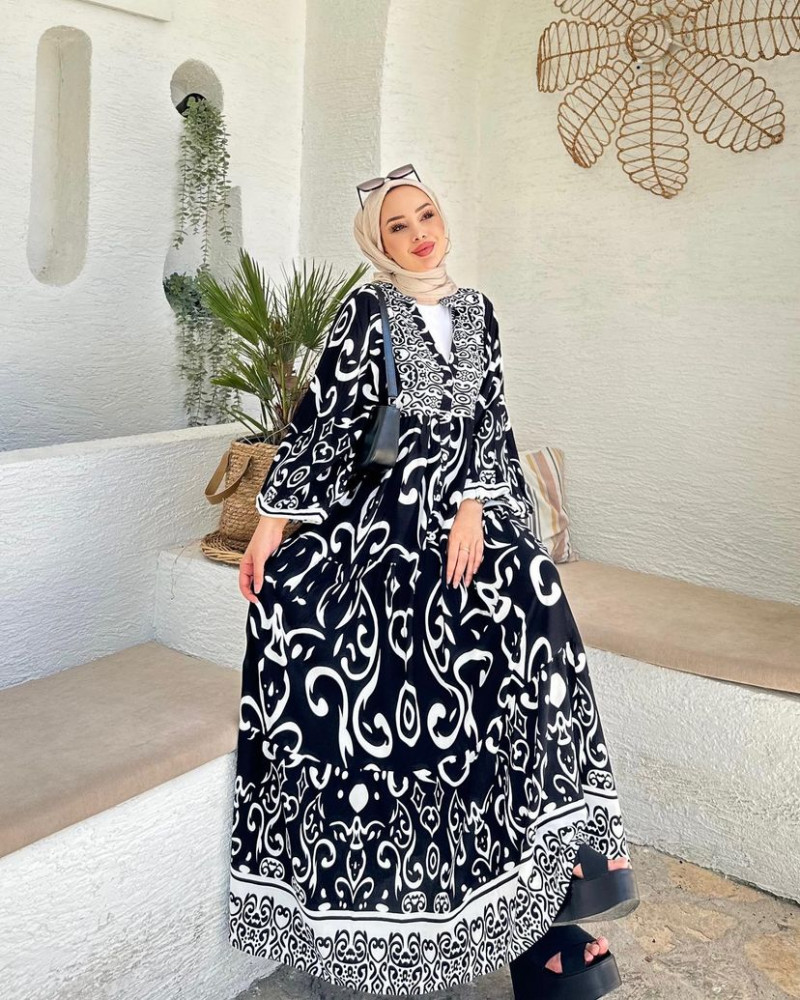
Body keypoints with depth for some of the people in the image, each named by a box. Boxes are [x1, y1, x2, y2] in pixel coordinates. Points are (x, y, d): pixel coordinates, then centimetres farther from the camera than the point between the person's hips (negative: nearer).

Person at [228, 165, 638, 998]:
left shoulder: (475, 310, 13)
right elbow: (321, 416, -2)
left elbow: (490, 419, 9)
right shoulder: (367, 311, 2)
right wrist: (273, 519, -7)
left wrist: (472, 507, -5)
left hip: (463, 513, 3)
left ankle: (566, 842, -9)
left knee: (529, 624, -19)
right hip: (379, 517, -3)